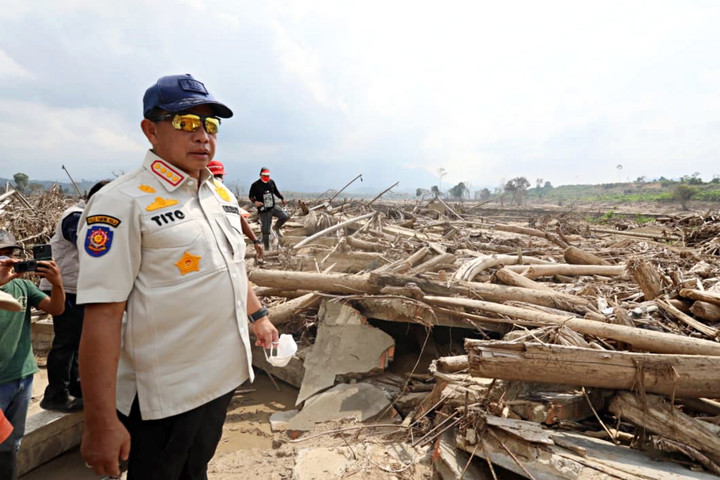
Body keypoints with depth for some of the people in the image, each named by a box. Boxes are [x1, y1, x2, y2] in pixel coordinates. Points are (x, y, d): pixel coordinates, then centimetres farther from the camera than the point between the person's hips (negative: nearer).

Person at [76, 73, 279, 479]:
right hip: (162, 396, -6)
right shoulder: (123, 203, -17)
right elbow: (103, 314, -21)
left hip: (223, 376, 7)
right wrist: (101, 422, -20)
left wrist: (258, 315, 18)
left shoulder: (223, 195, 6)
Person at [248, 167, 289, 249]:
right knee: (266, 230, -3)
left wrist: (282, 198, 21)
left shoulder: (271, 182, 6)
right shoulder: (255, 185, -8)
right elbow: (251, 196, -6)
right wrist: (254, 201, -26)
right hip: (263, 210, -4)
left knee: (285, 216, -17)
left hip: (273, 207, 4)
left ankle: (276, 227, 13)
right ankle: (267, 248, 10)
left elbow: (276, 191, 23)